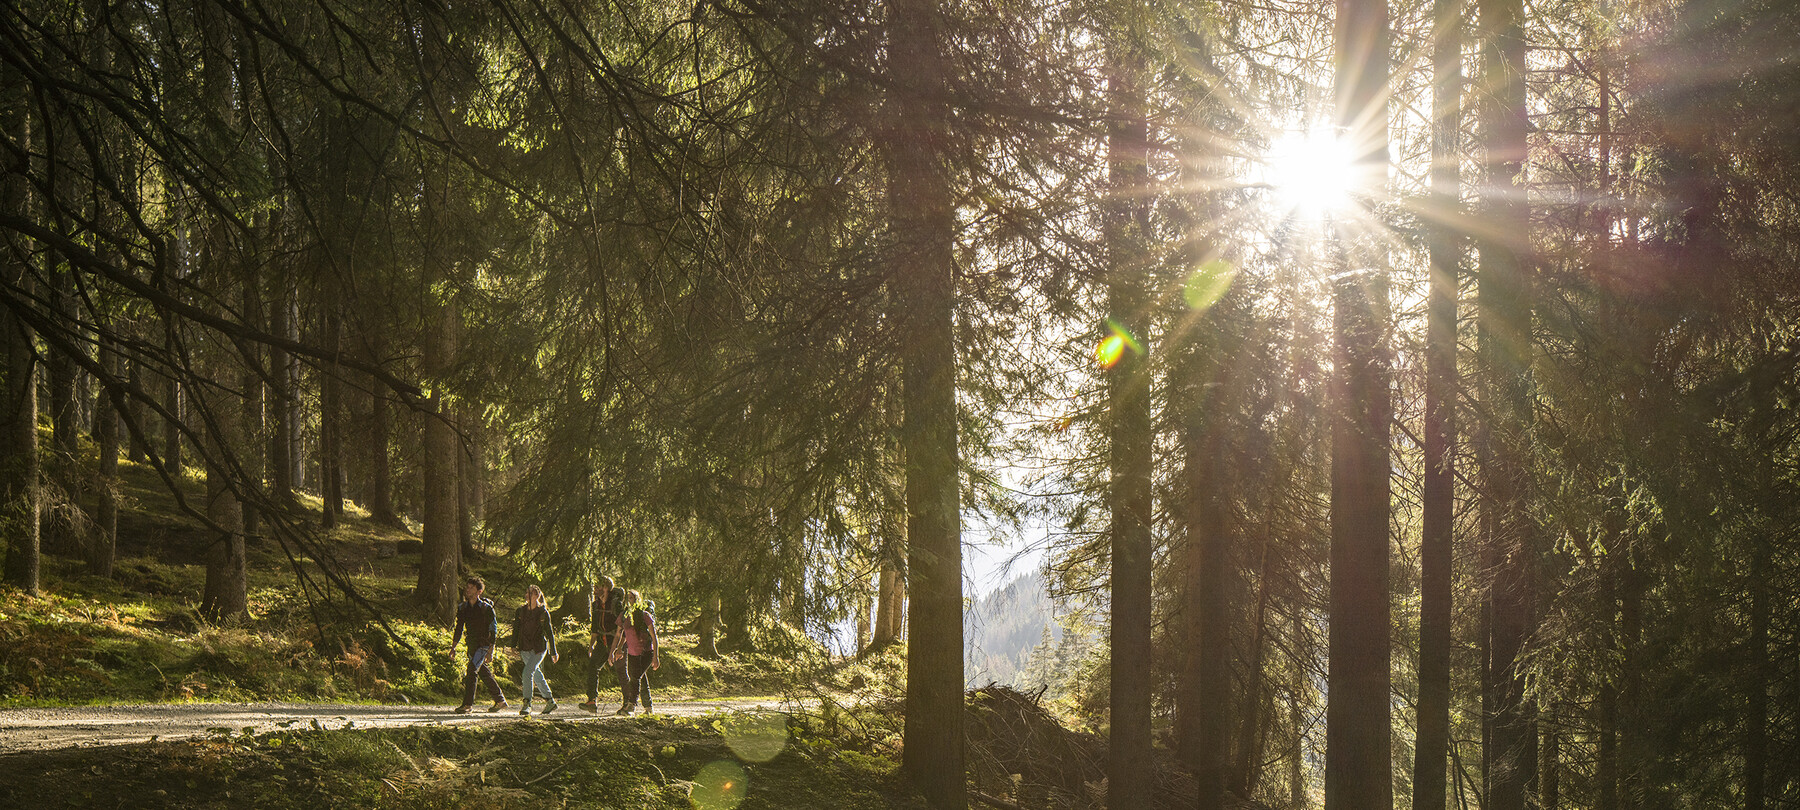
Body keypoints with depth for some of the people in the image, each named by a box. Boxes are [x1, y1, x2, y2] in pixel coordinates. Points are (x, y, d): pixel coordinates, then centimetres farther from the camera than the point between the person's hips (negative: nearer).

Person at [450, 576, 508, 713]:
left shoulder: (486, 608, -11)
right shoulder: (463, 608, 7)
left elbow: (493, 630, -11)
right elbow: (459, 627, 16)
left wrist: (491, 651, -16)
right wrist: (454, 645, 8)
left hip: (484, 644, -7)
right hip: (472, 645, 7)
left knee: (471, 671, -17)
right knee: (484, 673, 11)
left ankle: (467, 704, -17)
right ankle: (500, 700, 22)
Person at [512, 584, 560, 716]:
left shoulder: (543, 613, -4)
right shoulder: (521, 611, 7)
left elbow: (549, 633, 0)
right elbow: (516, 629, 9)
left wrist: (553, 652, 2)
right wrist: (514, 645, -3)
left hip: (538, 648, -5)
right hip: (525, 649, 5)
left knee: (527, 673, -18)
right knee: (537, 675, 12)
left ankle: (527, 704, -14)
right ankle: (550, 701, 25)